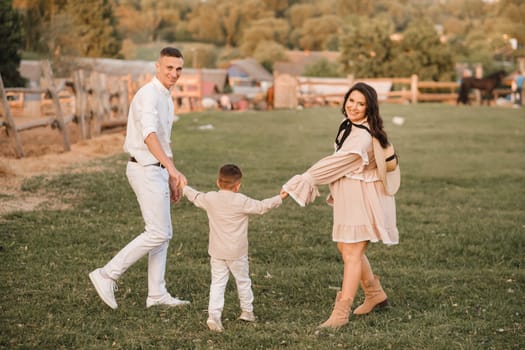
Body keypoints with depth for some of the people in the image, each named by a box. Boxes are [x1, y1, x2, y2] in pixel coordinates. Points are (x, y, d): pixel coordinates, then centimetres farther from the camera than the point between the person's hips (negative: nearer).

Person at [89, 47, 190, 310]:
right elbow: (150, 136, -33)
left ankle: (157, 293, 17)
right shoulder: (149, 95, -17)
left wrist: (172, 179, 26)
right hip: (146, 170, -10)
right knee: (158, 233, -10)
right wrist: (173, 169, -44)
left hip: (157, 170, 10)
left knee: (163, 233, 11)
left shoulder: (167, 99, 15)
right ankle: (107, 275, -4)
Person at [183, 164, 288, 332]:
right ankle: (247, 311, 30)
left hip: (216, 252, 2)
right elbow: (261, 206, -8)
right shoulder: (242, 201, -12)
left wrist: (184, 187, 36)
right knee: (243, 281, 16)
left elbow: (195, 196, 16)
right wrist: (280, 198, 4)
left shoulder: (210, 199, -1)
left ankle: (213, 314, -13)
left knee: (217, 283, 2)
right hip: (237, 252, -2)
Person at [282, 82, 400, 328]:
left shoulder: (363, 137, -24)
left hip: (362, 199, -10)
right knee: (345, 248, 18)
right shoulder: (349, 126, 7)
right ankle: (375, 294, 34)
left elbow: (336, 163, -24)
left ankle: (341, 313, -4)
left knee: (352, 254, -7)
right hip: (348, 197, 10)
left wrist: (302, 182, -21)